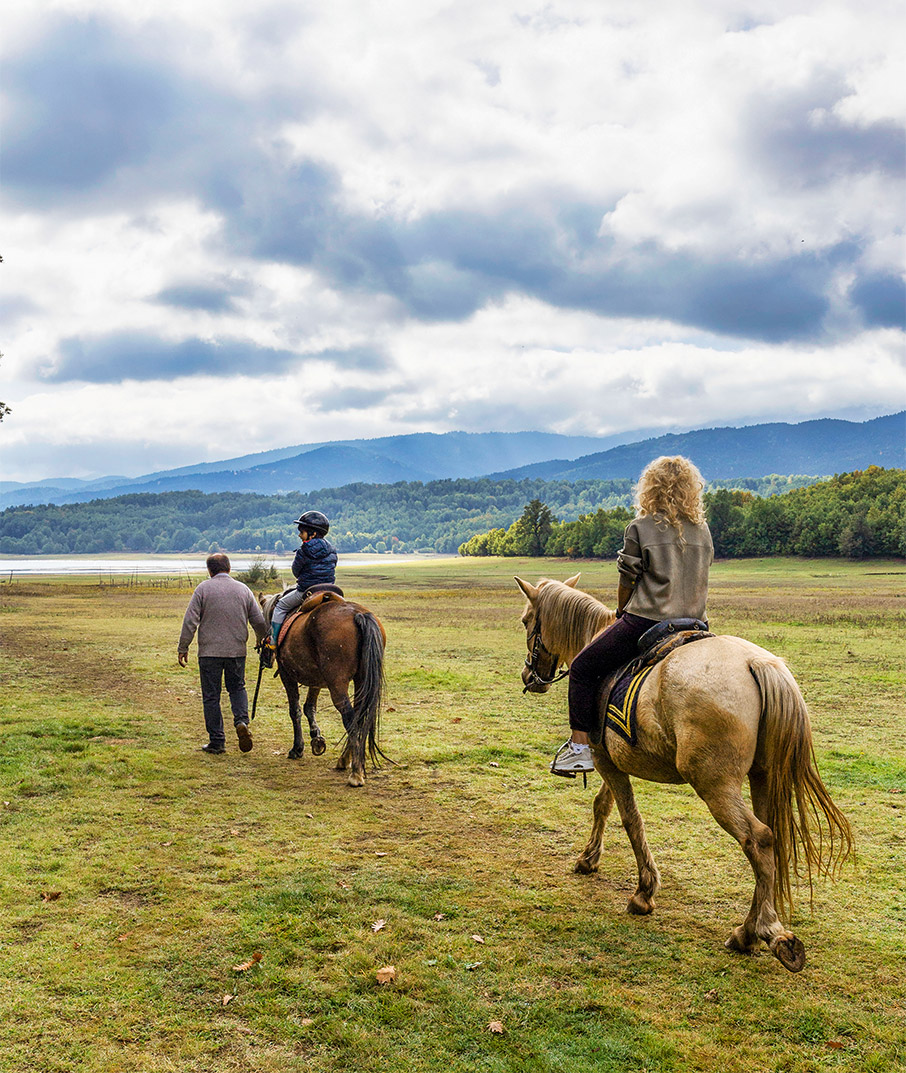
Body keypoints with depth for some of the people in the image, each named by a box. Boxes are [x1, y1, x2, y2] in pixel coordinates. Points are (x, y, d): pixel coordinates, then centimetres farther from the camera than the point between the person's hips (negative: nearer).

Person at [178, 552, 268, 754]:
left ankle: (217, 741, 8)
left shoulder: (203, 588, -4)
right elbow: (259, 622, 8)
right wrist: (263, 640, 26)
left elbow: (190, 621, -8)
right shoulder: (243, 589, 6)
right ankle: (242, 721, -5)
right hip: (237, 650, 3)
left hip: (209, 651, -3)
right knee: (237, 688, 20)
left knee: (211, 696, 6)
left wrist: (183, 648, -1)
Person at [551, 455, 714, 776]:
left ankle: (580, 748, 3)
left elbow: (627, 581, -1)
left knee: (582, 669, 7)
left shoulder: (640, 528, -5)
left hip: (644, 623, -6)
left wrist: (621, 612, 19)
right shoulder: (703, 529, 10)